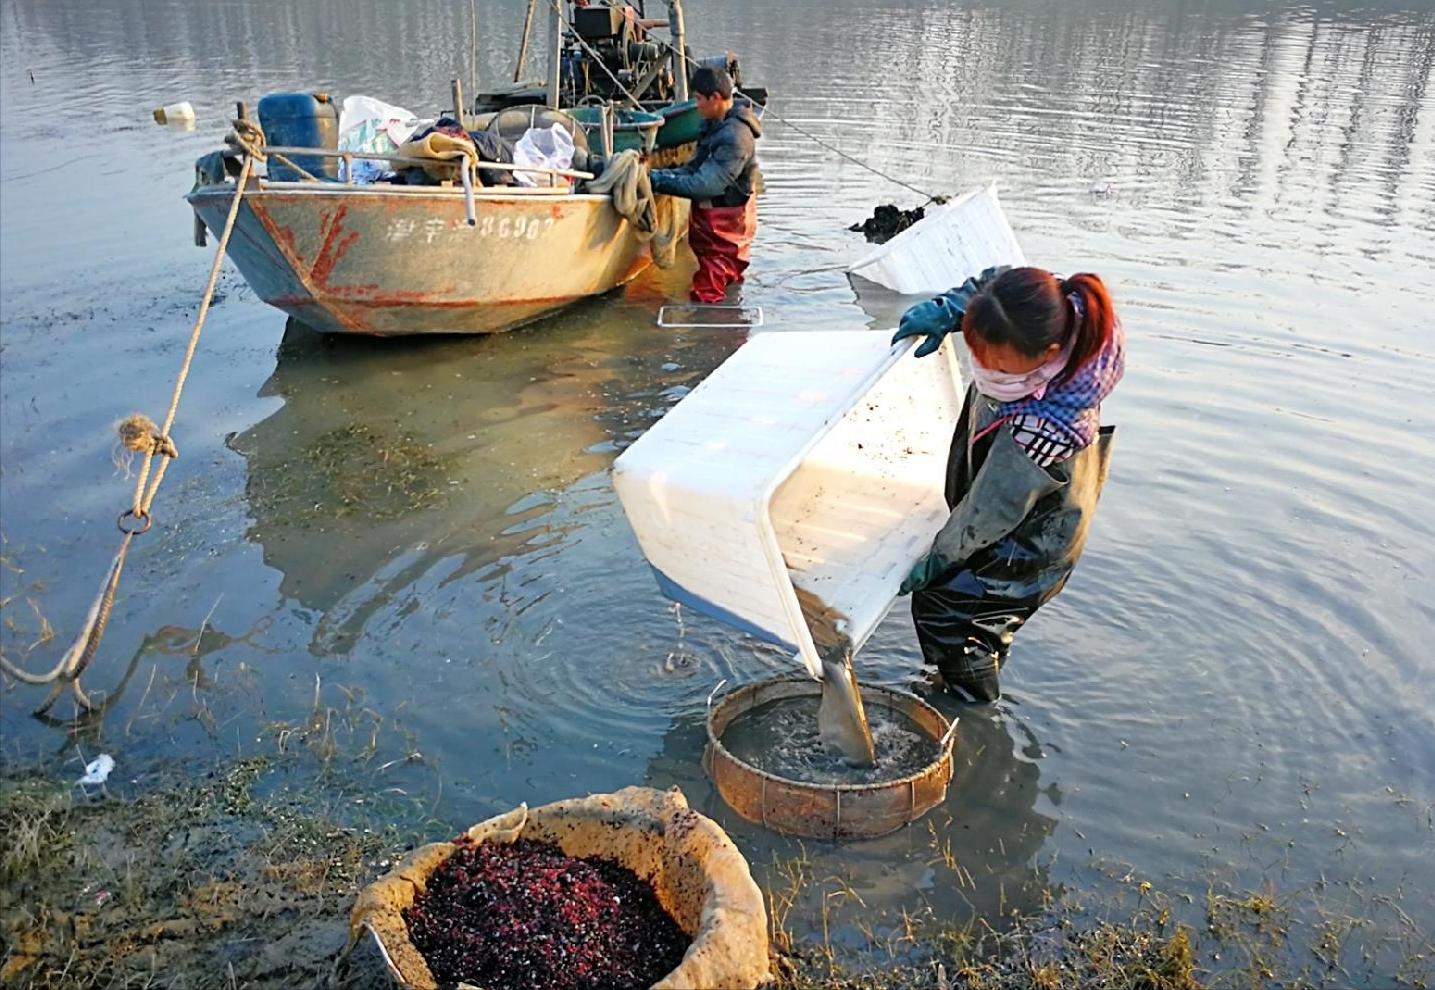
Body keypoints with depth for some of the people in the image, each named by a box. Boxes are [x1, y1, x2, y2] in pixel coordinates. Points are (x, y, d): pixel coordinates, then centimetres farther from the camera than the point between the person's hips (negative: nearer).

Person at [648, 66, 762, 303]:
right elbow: (696, 168, 10)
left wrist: (658, 180, -23)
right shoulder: (716, 124, 8)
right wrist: (661, 174, -5)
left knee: (707, 294, -7)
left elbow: (706, 185, -27)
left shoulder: (735, 137, -23)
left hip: (723, 224, -10)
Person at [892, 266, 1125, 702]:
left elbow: (986, 513, -29)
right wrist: (945, 311, -18)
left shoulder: (1040, 429, -45)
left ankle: (974, 706, 31)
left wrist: (937, 559, -14)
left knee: (938, 604, 7)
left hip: (1026, 548, -8)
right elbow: (992, 279, -2)